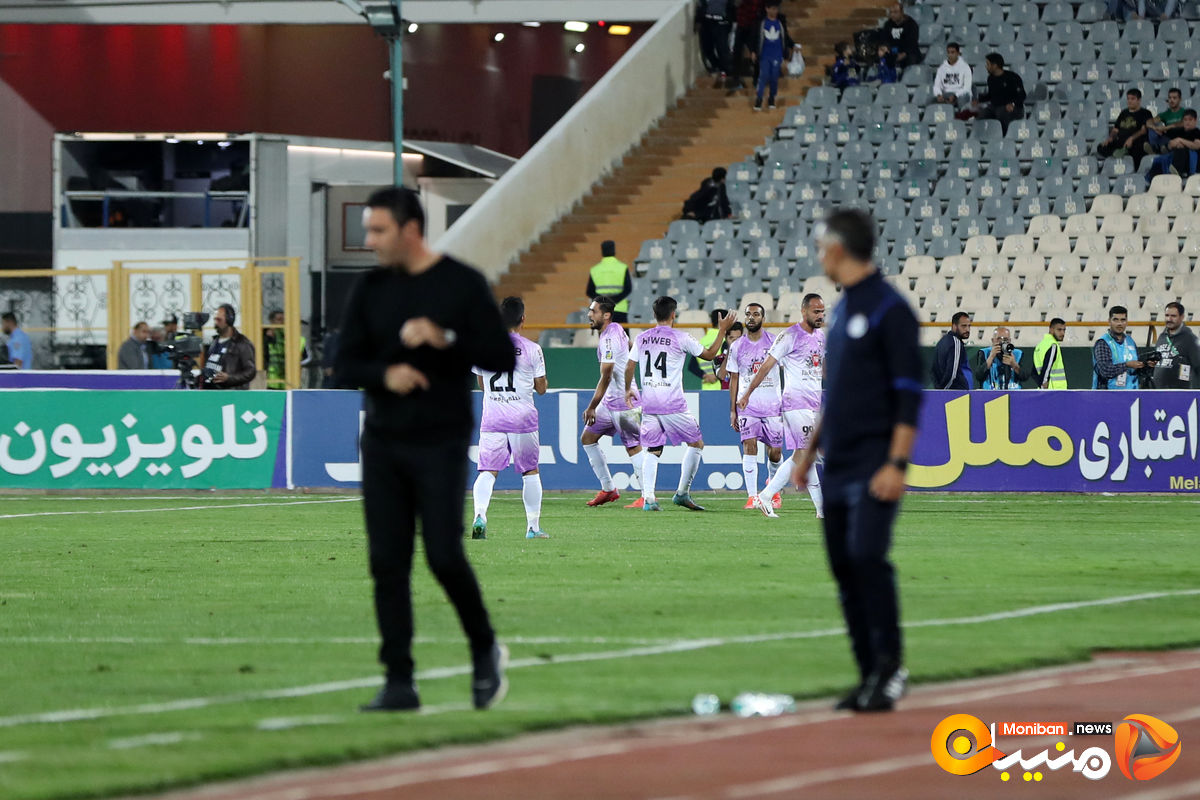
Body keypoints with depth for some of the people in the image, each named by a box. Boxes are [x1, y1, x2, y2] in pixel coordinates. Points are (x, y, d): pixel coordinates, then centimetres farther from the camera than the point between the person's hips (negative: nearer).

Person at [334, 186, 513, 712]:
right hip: (382, 445, 4)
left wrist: (443, 339, -20)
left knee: (444, 556, -11)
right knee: (387, 562, 0)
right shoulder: (370, 288, 7)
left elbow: (502, 358, -7)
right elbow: (345, 365, 7)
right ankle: (399, 684, 4)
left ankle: (485, 649, 15)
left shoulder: (462, 284, -5)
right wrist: (384, 374, -13)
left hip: (441, 445, -4)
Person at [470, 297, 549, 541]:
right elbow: (541, 388, 3)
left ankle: (480, 514, -27)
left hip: (492, 419, 1)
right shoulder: (531, 349, -3)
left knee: (488, 470, -3)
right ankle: (533, 526, 14)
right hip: (522, 418, -1)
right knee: (530, 471, 12)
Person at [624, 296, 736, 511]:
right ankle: (682, 492, 9)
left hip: (648, 405, 4)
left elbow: (629, 368, 11)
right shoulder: (679, 338, -6)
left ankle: (648, 498, -8)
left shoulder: (641, 338, 6)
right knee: (696, 444, 12)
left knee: (653, 451, 9)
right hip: (673, 406, -4)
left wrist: (628, 390, 29)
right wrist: (722, 330, 17)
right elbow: (709, 354, 6)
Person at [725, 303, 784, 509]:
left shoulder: (775, 342, 2)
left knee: (775, 453, 4)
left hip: (773, 405, 0)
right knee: (749, 448, -14)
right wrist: (732, 410, 7)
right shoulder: (736, 347, 6)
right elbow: (734, 380, 11)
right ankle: (752, 496, -12)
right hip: (747, 406, 0)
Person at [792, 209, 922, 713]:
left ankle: (891, 667, -11)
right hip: (837, 464, 9)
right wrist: (811, 449, 22)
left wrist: (897, 464, -21)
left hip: (874, 465, -9)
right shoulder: (843, 308, 16)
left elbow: (908, 393, -14)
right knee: (844, 567, 6)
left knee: (866, 556, -20)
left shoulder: (889, 309, -10)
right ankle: (870, 677, 12)